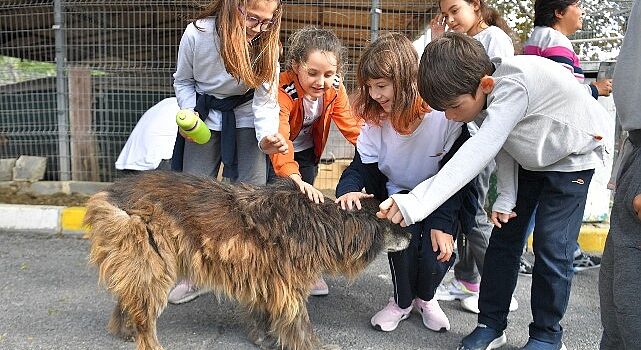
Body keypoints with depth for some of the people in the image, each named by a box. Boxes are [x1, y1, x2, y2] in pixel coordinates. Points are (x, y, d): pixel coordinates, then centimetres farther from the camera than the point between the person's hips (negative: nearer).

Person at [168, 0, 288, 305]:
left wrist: (266, 137, -40)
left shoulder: (266, 45, -19)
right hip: (204, 117, 1)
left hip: (245, 118, 0)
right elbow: (183, 80, -2)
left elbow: (265, 101, -21)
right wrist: (190, 114, -18)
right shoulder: (197, 34, -20)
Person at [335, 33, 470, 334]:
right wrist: (349, 190, -31)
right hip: (397, 194, 2)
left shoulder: (445, 115, -23)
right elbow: (361, 166, -7)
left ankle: (425, 297, 16)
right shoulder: (376, 119, -11)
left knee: (437, 250, -23)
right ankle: (402, 300, 4)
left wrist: (443, 223, -27)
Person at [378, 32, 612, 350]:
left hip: (573, 157, -6)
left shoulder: (514, 85, -40)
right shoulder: (481, 94, -16)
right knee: (504, 235, 2)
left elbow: (480, 151, -50)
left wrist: (416, 203, -57)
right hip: (529, 159, 7)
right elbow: (502, 146, -3)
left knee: (551, 246, -9)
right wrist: (506, 196, -11)